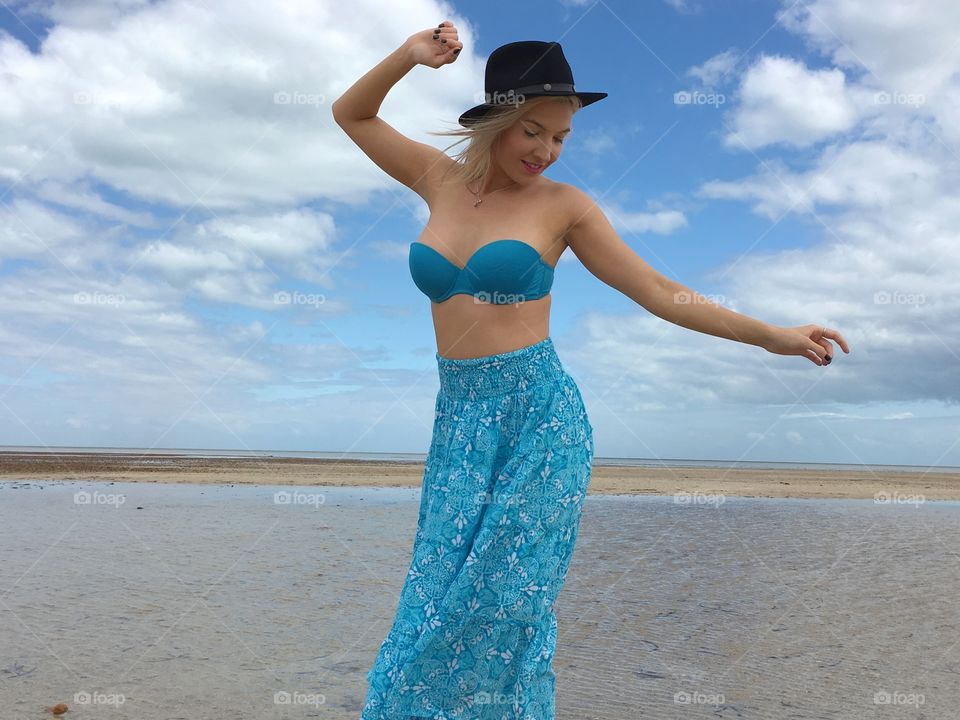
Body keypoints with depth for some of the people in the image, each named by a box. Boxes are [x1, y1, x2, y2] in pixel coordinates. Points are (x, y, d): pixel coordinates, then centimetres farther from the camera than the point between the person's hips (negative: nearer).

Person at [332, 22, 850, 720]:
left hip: (538, 414, -3)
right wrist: (409, 56, 3)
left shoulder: (563, 204, -1)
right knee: (443, 597, 6)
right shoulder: (442, 178, 7)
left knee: (501, 608, 1)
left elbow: (660, 292, 1)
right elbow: (352, 113, 18)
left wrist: (773, 335, -1)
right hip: (460, 418, 3)